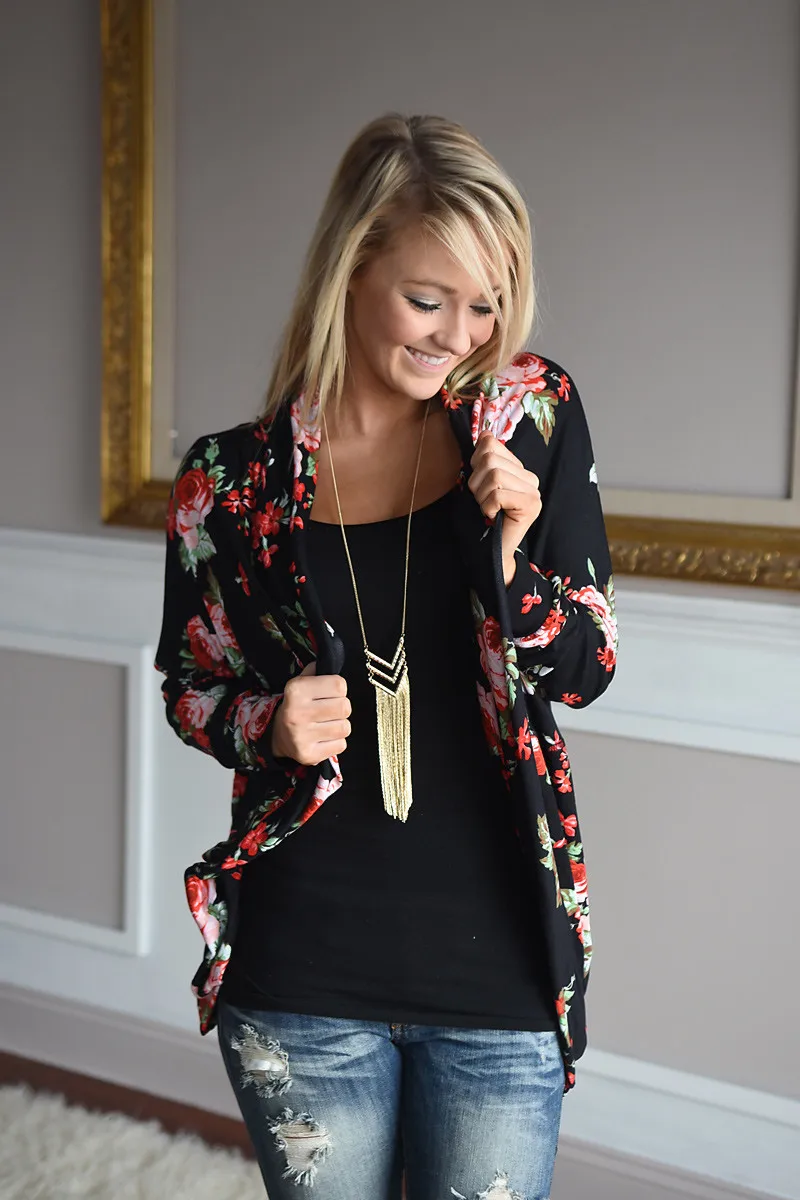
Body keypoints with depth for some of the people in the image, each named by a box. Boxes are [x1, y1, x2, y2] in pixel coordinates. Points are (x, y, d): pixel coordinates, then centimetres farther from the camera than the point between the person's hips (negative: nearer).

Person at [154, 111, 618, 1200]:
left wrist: (509, 556, -18)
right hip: (303, 983, 0)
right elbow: (190, 683, 9)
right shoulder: (233, 480, -4)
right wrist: (266, 724, -12)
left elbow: (586, 672, 0)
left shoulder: (531, 416, -3)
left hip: (501, 975, 0)